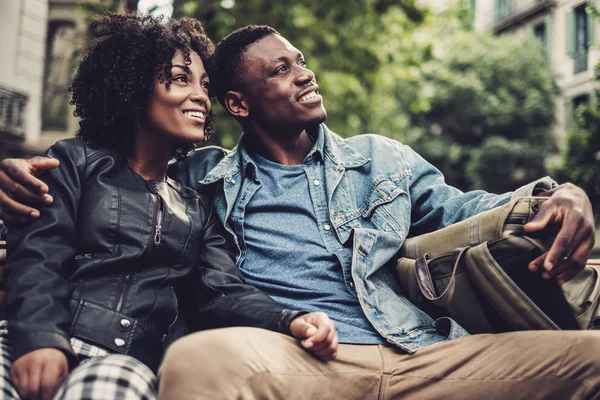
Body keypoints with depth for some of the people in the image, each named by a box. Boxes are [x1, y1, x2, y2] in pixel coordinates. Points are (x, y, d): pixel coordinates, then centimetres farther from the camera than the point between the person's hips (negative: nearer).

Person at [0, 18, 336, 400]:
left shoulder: (199, 207, 22)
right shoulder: (76, 161, 15)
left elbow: (223, 291, 8)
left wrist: (291, 321, -15)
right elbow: (38, 256, 0)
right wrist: (39, 337, -21)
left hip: (131, 361, 1)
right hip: (47, 347, -1)